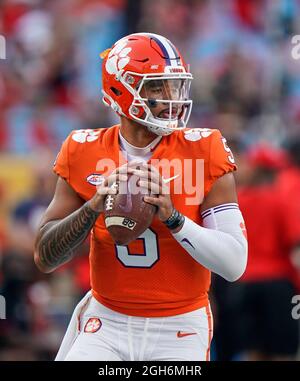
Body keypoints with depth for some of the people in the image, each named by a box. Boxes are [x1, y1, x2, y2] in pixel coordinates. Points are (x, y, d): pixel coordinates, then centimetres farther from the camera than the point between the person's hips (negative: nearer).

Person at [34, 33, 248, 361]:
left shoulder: (202, 152, -7)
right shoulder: (85, 153, -2)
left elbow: (235, 264, -13)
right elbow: (44, 258, -3)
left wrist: (172, 216, -26)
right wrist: (94, 207, -19)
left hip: (179, 329, -1)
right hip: (108, 322, 1)